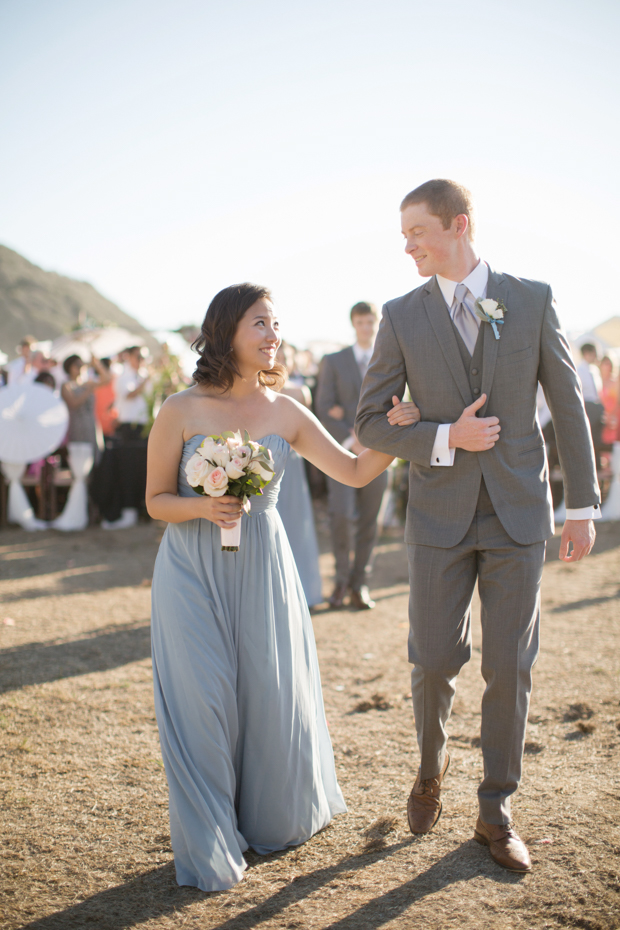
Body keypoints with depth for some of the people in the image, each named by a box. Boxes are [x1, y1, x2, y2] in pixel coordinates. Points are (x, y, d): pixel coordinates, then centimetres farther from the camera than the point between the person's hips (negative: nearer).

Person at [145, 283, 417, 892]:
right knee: (203, 700, 0)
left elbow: (355, 472, 4)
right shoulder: (180, 412, -7)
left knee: (272, 696, 7)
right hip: (194, 572, -2)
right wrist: (205, 508, -20)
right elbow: (157, 500, -1)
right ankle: (210, 849, 19)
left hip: (262, 568, 3)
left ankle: (272, 819, 35)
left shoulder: (285, 413, 1)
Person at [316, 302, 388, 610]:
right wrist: (351, 441, -13)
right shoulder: (333, 362, 6)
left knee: (368, 522, 4)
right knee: (342, 515, -15)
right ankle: (342, 579, 5)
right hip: (342, 451, -2)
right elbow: (324, 410, -1)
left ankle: (359, 584, 15)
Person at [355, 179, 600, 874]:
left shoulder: (532, 300, 0)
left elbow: (568, 404, 4)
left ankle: (495, 814, 20)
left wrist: (583, 506, 2)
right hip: (440, 516, 0)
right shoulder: (401, 316, 0)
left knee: (509, 669, 3)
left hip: (518, 515, 0)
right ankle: (431, 765, 35)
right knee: (434, 662, 3)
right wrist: (445, 438, -15)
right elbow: (370, 424, 1)